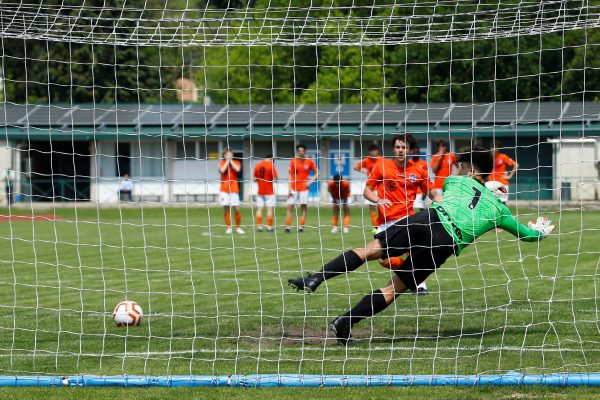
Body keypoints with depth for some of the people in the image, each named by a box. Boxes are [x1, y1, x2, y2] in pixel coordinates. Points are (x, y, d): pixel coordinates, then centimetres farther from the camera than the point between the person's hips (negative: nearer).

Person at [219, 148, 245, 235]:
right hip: (224, 189, 1)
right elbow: (222, 170, -14)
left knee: (237, 209, -5)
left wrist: (231, 160, -6)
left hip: (234, 189, -1)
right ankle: (228, 228, 6)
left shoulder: (236, 162, 7)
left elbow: (237, 169, -15)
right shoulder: (222, 163, 7)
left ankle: (238, 227, 7)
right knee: (226, 209, 0)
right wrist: (227, 161, -7)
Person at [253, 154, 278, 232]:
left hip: (260, 191, 4)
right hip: (269, 191, -4)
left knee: (259, 209, 6)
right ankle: (269, 227, -2)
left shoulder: (257, 165, 5)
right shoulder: (271, 165, -8)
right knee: (269, 209, -1)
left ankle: (259, 226, 4)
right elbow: (275, 178, -11)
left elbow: (255, 179, 9)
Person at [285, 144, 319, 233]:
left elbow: (317, 173, 8)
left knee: (303, 208, -1)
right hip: (294, 188, 0)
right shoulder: (293, 161, 2)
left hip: (304, 188, 0)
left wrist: (310, 181, -5)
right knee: (290, 207, -5)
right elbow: (290, 175, 4)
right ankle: (288, 226, -5)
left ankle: (301, 227, 2)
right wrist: (290, 188, -4)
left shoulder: (309, 162, 1)